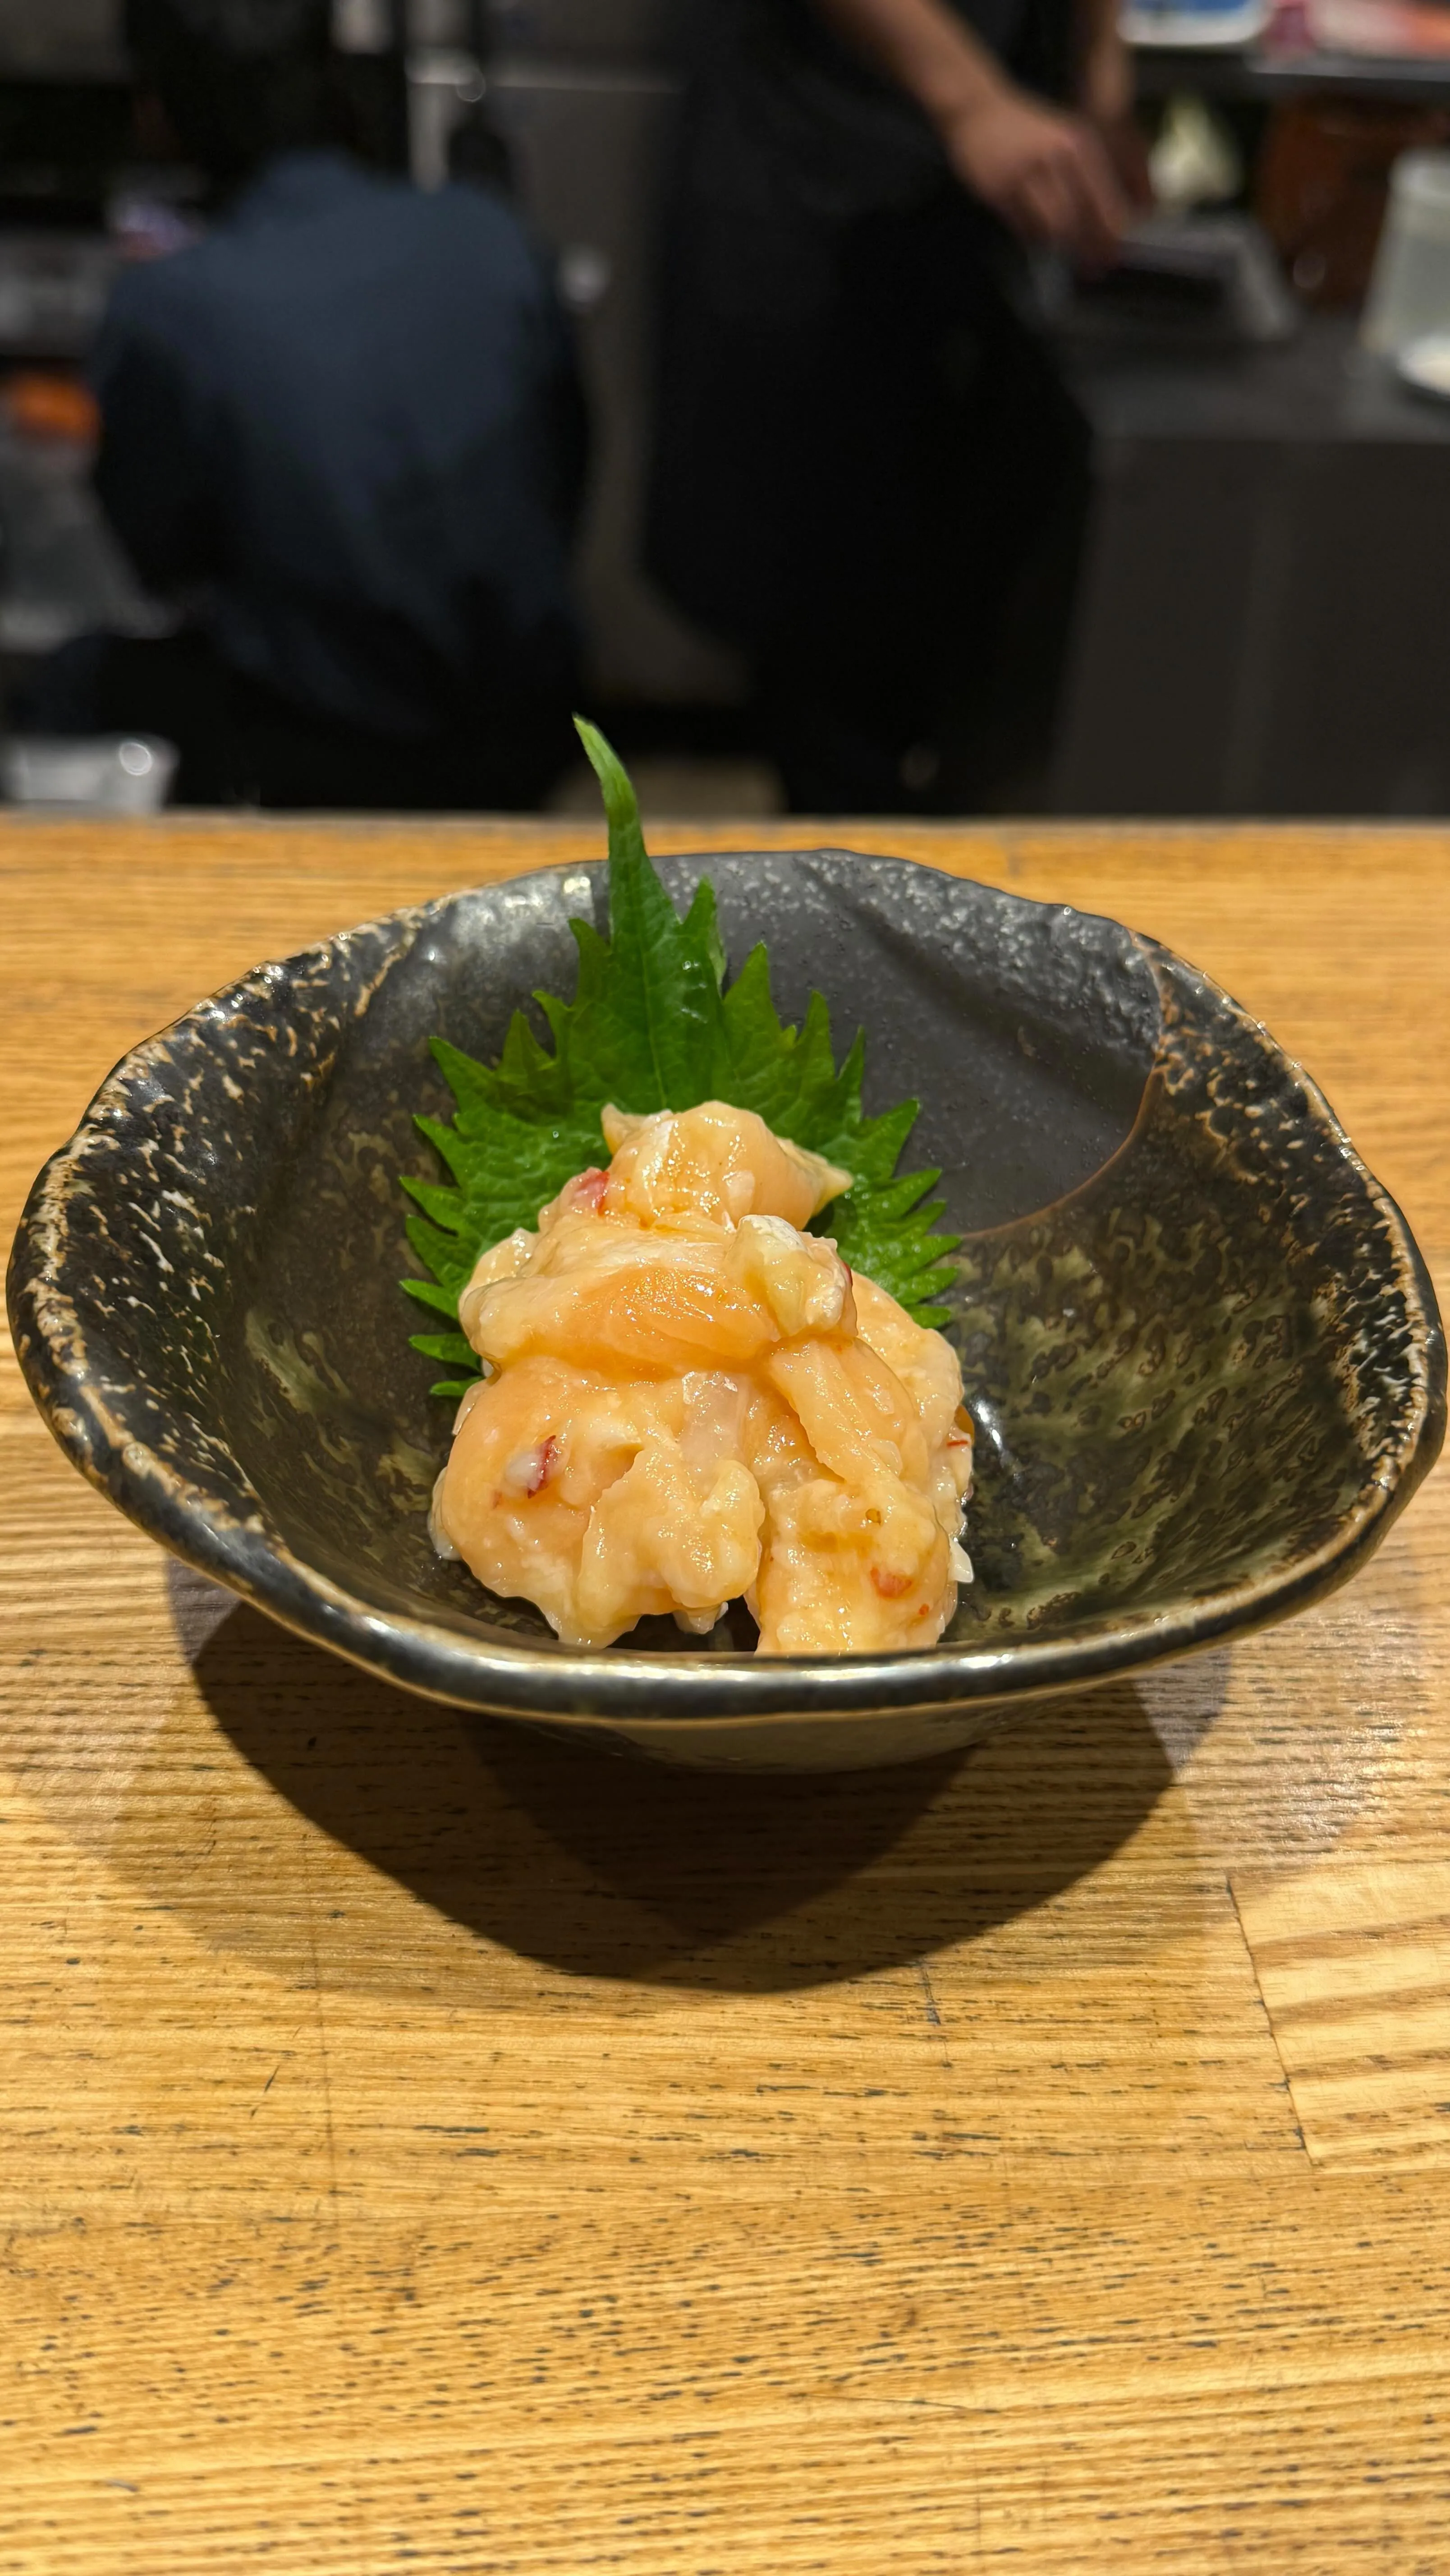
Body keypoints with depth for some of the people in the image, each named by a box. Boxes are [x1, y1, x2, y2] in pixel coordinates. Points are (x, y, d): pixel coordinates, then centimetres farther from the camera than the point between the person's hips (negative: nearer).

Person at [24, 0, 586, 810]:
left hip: (330, 768, -4)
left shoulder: (166, 310, -20)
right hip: (531, 742, 5)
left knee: (76, 684, 24)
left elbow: (164, 560, -4)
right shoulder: (491, 231, -9)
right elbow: (565, 477, 5)